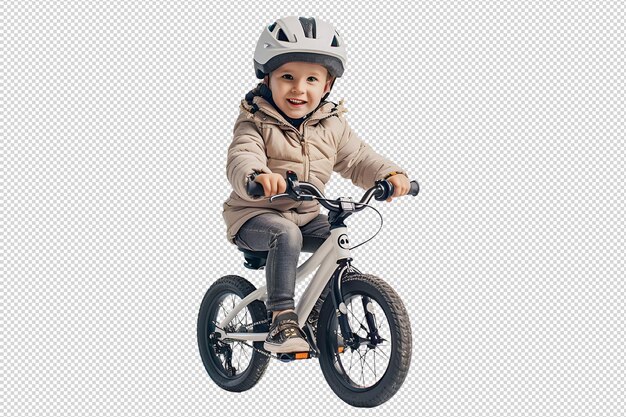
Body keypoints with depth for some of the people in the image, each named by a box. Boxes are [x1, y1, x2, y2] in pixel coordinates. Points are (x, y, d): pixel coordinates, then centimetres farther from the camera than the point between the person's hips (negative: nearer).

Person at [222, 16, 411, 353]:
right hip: (254, 215, -5)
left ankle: (321, 315, 2)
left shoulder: (332, 125, 3)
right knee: (286, 235, -34)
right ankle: (281, 321, -32)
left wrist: (389, 174, -18)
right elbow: (241, 157, -29)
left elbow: (358, 158, 4)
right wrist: (257, 176, -54)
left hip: (305, 216, 6)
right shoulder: (255, 121, -13)